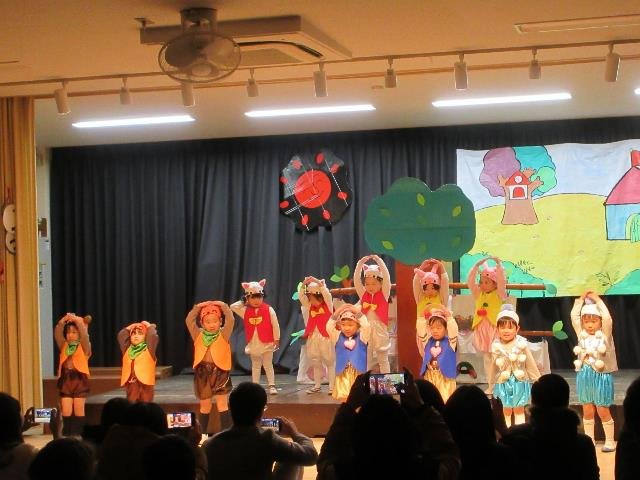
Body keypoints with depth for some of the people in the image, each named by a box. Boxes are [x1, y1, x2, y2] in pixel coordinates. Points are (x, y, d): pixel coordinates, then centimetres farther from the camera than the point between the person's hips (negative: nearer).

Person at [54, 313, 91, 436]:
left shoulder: (84, 347, 4)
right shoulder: (64, 346, 13)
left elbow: (84, 336, -14)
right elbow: (57, 335, 0)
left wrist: (79, 322, -18)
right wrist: (61, 322, -13)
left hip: (79, 379, -3)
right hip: (65, 379, 3)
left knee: (78, 409, 1)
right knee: (66, 410, 1)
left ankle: (78, 435, 8)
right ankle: (66, 434, 8)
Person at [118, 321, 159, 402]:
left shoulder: (148, 349, 4)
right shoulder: (127, 349, 15)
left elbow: (153, 336, -9)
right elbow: (121, 335, 11)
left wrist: (148, 325, 6)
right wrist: (131, 327, 17)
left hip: (145, 383, -4)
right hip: (130, 384, 4)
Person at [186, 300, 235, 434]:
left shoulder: (223, 334, 0)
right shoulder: (198, 335, 7)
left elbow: (230, 320, -13)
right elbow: (189, 321, 1)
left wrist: (223, 306, -9)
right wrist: (197, 307, -3)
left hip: (220, 372, -2)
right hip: (202, 373, 2)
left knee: (222, 403, -1)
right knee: (205, 405, 11)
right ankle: (203, 433, 20)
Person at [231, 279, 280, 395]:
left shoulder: (268, 310, -7)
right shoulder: (245, 311, 2)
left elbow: (275, 325, -6)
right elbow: (233, 307, 2)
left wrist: (277, 339, -6)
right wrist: (244, 302, 4)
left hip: (267, 343, -3)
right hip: (253, 344, 3)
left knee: (268, 365, 1)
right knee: (255, 366, 12)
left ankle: (272, 385, 4)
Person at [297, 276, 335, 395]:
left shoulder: (327, 304, -3)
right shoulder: (309, 306, 9)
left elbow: (327, 294, -18)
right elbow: (301, 297, 1)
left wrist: (317, 282, -22)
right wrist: (303, 285, -11)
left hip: (326, 337, -5)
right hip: (313, 337, 5)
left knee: (330, 362, 0)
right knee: (316, 363, 14)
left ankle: (332, 387, 2)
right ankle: (317, 386, 23)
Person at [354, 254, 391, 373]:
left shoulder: (384, 294, 0)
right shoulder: (363, 294, 7)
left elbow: (386, 278, -12)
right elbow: (356, 280, -1)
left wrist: (379, 261, -18)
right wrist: (360, 264, -11)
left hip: (380, 329, -3)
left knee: (383, 359, 7)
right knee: (365, 359, 9)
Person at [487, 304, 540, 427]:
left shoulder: (521, 345, -12)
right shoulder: (496, 347, -9)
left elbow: (530, 364, -2)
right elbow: (493, 367, 3)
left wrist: (536, 380, 4)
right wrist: (491, 384, 11)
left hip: (520, 381, -1)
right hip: (503, 382, 1)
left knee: (519, 409, 9)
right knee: (506, 409, 11)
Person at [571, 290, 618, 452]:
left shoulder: (605, 335, -5)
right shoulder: (581, 334, 5)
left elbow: (607, 318, -19)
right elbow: (574, 316, 1)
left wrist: (597, 300, -12)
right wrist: (581, 299, 3)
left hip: (601, 376, -4)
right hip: (584, 376, 4)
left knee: (602, 411, 1)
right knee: (587, 411, 10)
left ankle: (610, 441, 12)